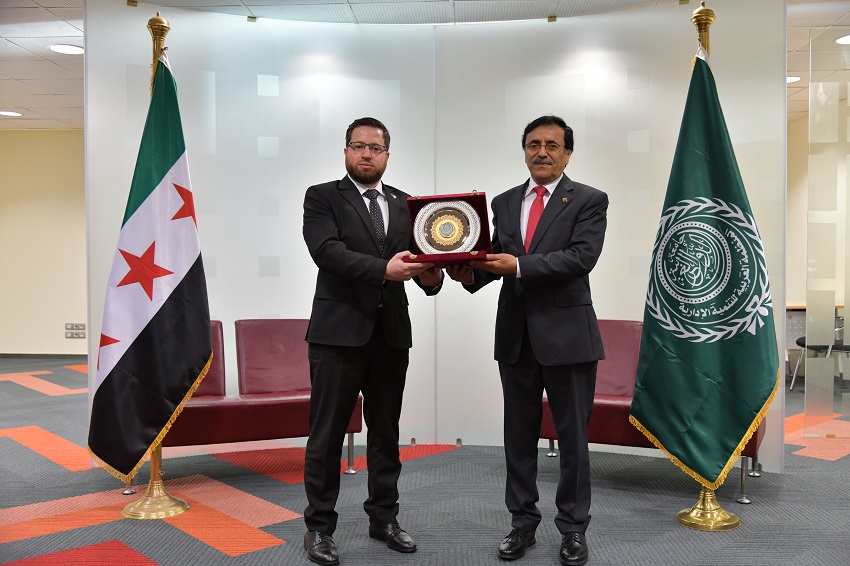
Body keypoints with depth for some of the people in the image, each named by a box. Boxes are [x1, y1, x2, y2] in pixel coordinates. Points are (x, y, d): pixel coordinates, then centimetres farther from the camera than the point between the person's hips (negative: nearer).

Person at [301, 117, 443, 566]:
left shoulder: (404, 204, 14)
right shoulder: (322, 197, 1)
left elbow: (416, 256, 6)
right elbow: (328, 251, -16)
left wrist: (430, 276, -18)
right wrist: (384, 269, -30)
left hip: (391, 332, 4)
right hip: (339, 331, -4)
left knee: (385, 431, 13)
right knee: (328, 433, 3)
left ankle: (383, 518, 26)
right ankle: (319, 526, 17)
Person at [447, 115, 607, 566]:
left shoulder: (589, 201, -2)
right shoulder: (504, 203, 12)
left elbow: (581, 257, -16)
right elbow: (496, 258, 6)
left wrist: (518, 266, -24)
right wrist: (471, 273, -16)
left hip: (567, 333, -4)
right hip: (515, 334, 4)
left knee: (572, 436, 7)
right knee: (519, 434, 12)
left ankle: (573, 527, 22)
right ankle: (522, 521, 27)